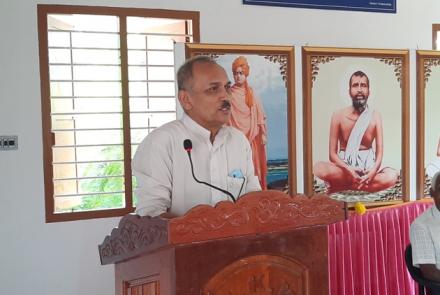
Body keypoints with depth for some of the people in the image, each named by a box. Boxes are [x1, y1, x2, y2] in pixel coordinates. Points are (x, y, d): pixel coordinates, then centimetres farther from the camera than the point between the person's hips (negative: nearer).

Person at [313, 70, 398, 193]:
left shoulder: (375, 116, -1)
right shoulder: (338, 115, -5)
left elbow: (379, 151, -6)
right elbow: (332, 153, -6)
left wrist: (373, 171, -27)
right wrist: (348, 169, -25)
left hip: (367, 165, 2)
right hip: (344, 166, -2)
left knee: (392, 176, -30)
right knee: (319, 168, -32)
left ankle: (341, 186, -20)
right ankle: (365, 183, -20)